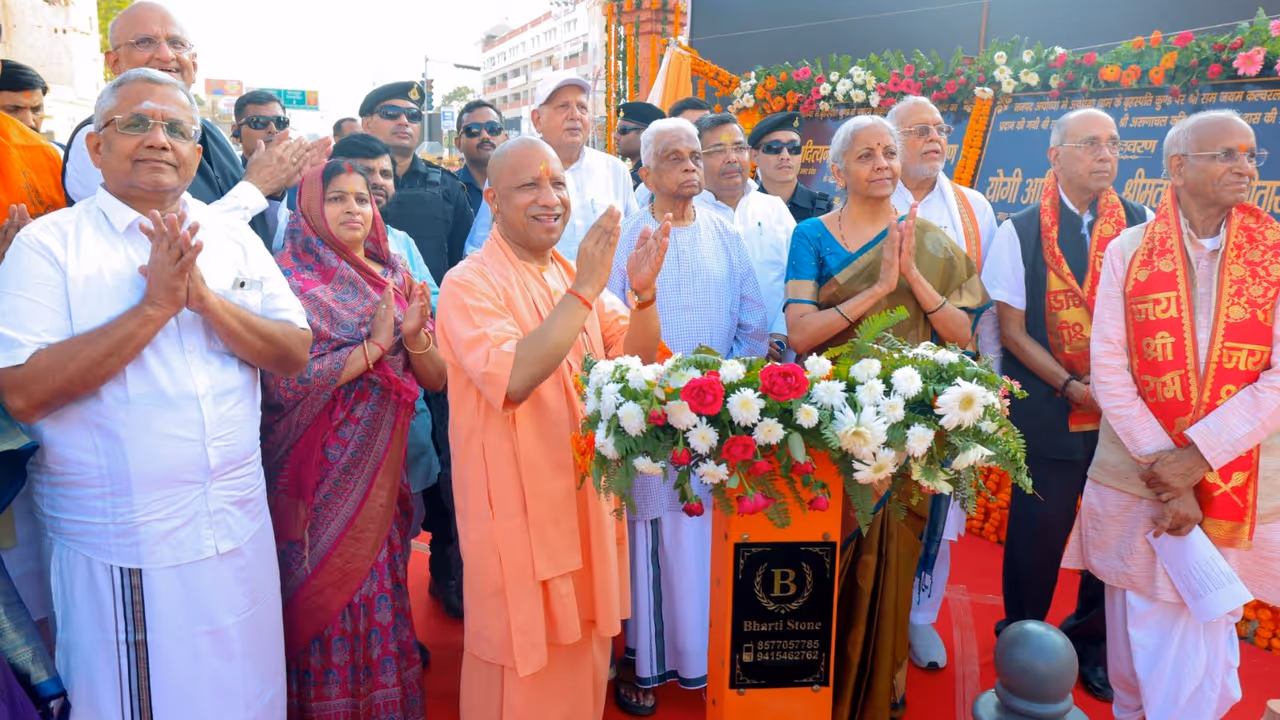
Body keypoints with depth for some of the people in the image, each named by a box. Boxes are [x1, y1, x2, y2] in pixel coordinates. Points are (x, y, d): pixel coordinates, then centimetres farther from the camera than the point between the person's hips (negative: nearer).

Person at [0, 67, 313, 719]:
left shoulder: (233, 238, 5)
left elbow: (294, 353, -2)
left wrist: (204, 298, -17)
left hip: (238, 526, 4)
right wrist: (155, 305, -20)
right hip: (118, 544, -3)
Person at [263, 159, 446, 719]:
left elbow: (436, 379, 4)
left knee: (382, 596, 12)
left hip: (383, 476, 4)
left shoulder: (394, 279, 7)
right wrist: (375, 345, -18)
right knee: (325, 596, 5)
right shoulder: (290, 279, -7)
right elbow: (284, 381, -20)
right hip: (321, 479, -4)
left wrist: (413, 336, -15)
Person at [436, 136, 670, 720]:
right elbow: (512, 380, -29)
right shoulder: (469, 284, -14)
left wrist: (643, 293, -14)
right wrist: (584, 291, -29)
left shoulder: (574, 273, 8)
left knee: (584, 649, 20)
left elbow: (636, 361, 4)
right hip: (517, 508, -6)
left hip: (587, 496, 7)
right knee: (524, 662, 8)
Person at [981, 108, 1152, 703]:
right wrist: (1071, 386, -11)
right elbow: (1012, 330, -4)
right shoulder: (1020, 232, -3)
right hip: (1047, 413, -2)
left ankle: (1092, 644, 32)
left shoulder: (1141, 226, 2)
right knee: (1038, 535, 6)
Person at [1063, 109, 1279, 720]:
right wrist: (1160, 467, -13)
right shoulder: (1127, 250, -1)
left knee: (1206, 629, 8)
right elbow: (1108, 371, -7)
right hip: (1134, 479, 0)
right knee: (1138, 619, 15)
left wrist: (1196, 457, -15)